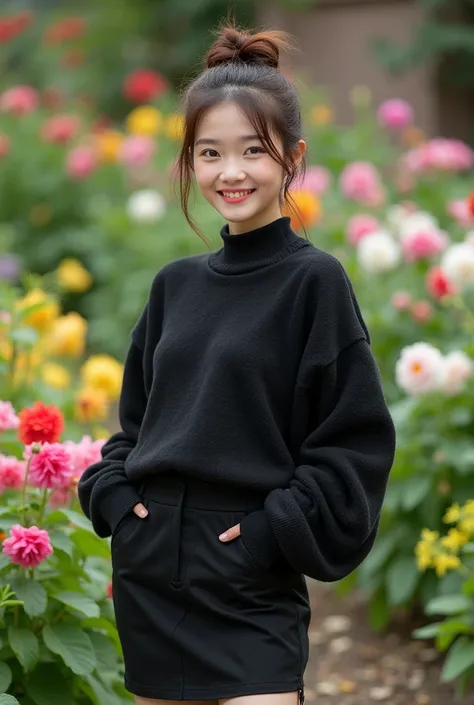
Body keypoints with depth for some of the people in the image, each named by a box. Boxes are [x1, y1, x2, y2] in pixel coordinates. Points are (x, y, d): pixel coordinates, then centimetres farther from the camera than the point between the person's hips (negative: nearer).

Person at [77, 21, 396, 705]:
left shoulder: (315, 280, -6)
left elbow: (359, 442, -7)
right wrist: (111, 494, 3)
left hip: (252, 590, -5)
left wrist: (274, 531, -13)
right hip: (147, 581, 5)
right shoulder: (176, 284, 10)